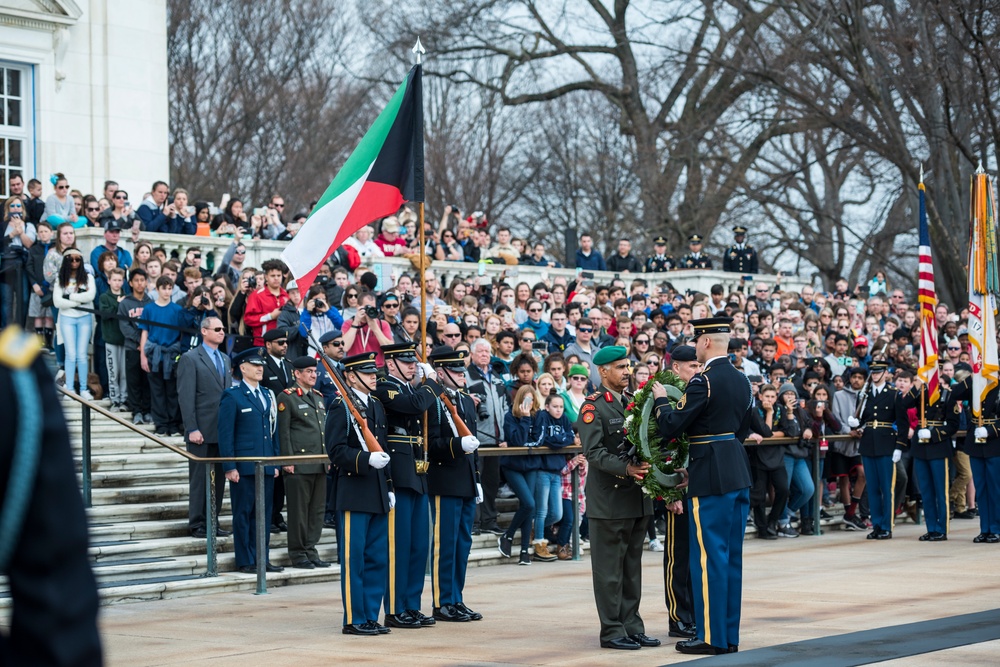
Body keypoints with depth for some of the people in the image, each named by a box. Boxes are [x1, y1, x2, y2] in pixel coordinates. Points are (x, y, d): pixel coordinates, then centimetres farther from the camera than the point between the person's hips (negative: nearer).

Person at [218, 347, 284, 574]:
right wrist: (229, 467, -13)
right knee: (243, 514, 0)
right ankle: (245, 561, 4)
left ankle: (262, 558, 14)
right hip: (243, 468, -6)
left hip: (266, 467, 6)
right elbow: (225, 434, -7)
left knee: (263, 513, 8)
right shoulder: (232, 396, -3)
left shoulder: (268, 396, 16)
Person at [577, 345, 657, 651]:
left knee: (632, 566, 11)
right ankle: (612, 630, 3)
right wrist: (626, 469, -27)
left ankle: (631, 626, 17)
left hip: (637, 499, 7)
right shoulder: (593, 407, -8)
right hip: (609, 499, -7)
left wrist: (649, 467, 1)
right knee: (610, 567, -2)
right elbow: (593, 452, -17)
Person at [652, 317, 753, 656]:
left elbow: (671, 427, -16)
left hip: (711, 476, -8)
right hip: (739, 473, 8)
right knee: (732, 555, 12)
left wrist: (661, 400, 3)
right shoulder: (742, 380, 11)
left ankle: (712, 637, 0)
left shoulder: (703, 381, -15)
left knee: (709, 555, -3)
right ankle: (730, 634, 17)